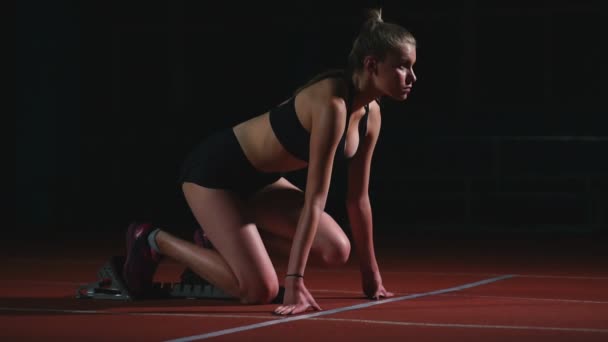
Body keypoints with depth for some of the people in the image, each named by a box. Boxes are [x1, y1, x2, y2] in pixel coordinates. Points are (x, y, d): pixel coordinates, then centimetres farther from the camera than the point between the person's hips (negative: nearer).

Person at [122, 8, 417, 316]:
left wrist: (371, 275, 8)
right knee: (259, 290, -16)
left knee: (336, 251, -5)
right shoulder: (332, 103, -30)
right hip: (214, 169, -9)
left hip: (258, 178, 9)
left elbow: (358, 196, 5)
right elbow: (314, 198, -32)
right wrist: (294, 281, -32)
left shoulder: (371, 112, -3)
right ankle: (155, 241, 3)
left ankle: (227, 235, 14)